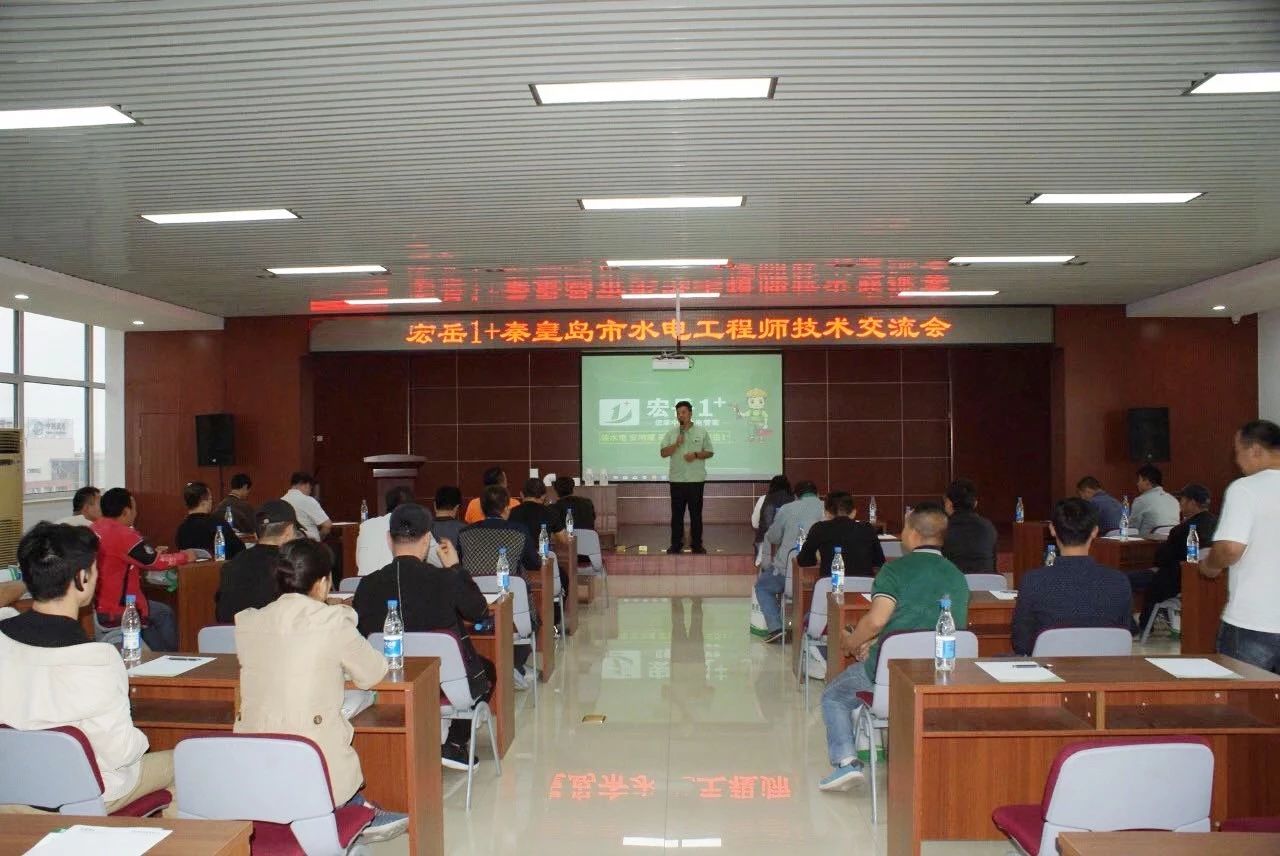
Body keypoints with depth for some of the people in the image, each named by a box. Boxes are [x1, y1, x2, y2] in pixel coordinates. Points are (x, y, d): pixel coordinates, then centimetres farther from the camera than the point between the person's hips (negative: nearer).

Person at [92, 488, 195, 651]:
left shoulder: (93, 530, 5)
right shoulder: (122, 534, -21)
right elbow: (155, 562, -12)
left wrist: (153, 554, 17)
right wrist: (184, 556, 3)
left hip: (94, 606, 8)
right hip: (112, 613, -8)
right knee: (165, 614, 13)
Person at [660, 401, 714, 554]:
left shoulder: (701, 432, 3)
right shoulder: (671, 432, 6)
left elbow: (709, 452, 4)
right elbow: (663, 453, 1)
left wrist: (696, 454, -13)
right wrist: (676, 444, -14)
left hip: (696, 479, -1)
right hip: (676, 479, 1)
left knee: (696, 513, 4)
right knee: (677, 513, 4)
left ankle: (696, 544, 13)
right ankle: (676, 544, 12)